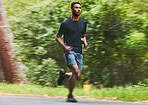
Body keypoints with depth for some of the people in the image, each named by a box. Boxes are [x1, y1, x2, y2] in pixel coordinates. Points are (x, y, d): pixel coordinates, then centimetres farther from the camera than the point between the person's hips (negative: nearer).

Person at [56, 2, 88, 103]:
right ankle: (70, 96, -12)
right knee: (76, 71, -23)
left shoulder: (83, 23, 13)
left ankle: (63, 74, 31)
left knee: (78, 76, -1)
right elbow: (58, 37, 4)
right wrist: (65, 46, -13)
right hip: (69, 51, -5)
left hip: (79, 52, 5)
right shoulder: (65, 23, -2)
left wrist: (84, 41, 1)